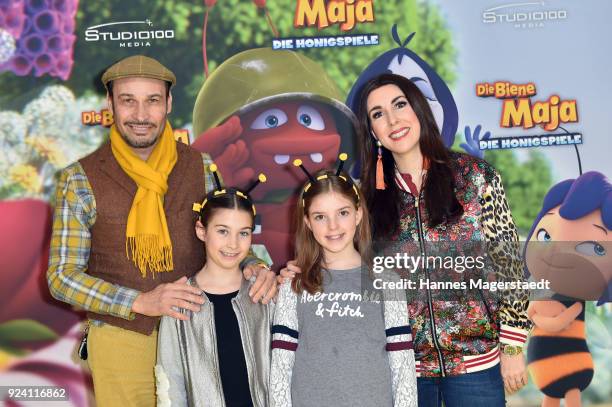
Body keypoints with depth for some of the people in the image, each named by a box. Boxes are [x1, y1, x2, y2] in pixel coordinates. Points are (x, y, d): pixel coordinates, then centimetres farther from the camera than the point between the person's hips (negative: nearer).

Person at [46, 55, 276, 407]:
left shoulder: (200, 167, -2)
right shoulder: (80, 180, -8)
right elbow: (62, 276, -7)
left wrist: (253, 267, -12)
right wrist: (141, 302, -19)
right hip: (121, 341, -2)